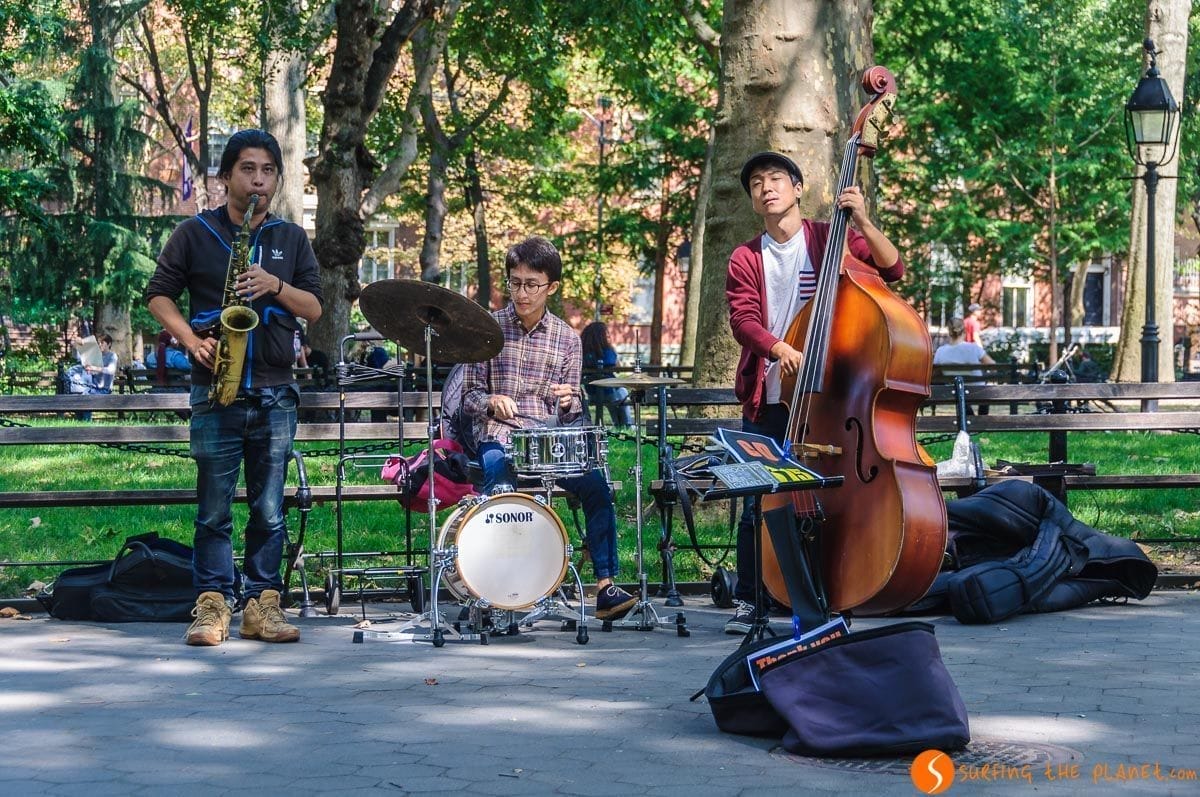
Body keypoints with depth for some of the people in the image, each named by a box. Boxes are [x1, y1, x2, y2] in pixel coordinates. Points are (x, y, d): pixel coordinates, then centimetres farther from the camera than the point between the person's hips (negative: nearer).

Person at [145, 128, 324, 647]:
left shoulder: (291, 239, 12)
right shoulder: (195, 234, 5)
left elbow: (315, 309, 9)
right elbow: (159, 294, 6)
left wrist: (276, 286, -9)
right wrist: (190, 339, -10)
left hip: (275, 394, 2)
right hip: (216, 393, -2)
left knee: (269, 511, 3)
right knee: (214, 509, -1)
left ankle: (262, 604, 9)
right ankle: (212, 604, 4)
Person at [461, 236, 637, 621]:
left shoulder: (567, 339, 8)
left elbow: (570, 413, 10)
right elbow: (470, 395, 5)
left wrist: (568, 402, -15)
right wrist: (491, 402, -18)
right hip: (498, 437, -2)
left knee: (595, 483, -23)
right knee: (499, 486, -33)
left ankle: (606, 586, -18)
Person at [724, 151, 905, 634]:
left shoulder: (831, 239, 5)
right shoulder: (745, 259, 9)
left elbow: (892, 269, -5)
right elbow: (743, 318, -4)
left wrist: (862, 222, -18)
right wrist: (779, 348, -24)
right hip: (769, 399, 2)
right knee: (758, 500, 0)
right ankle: (748, 602, 9)